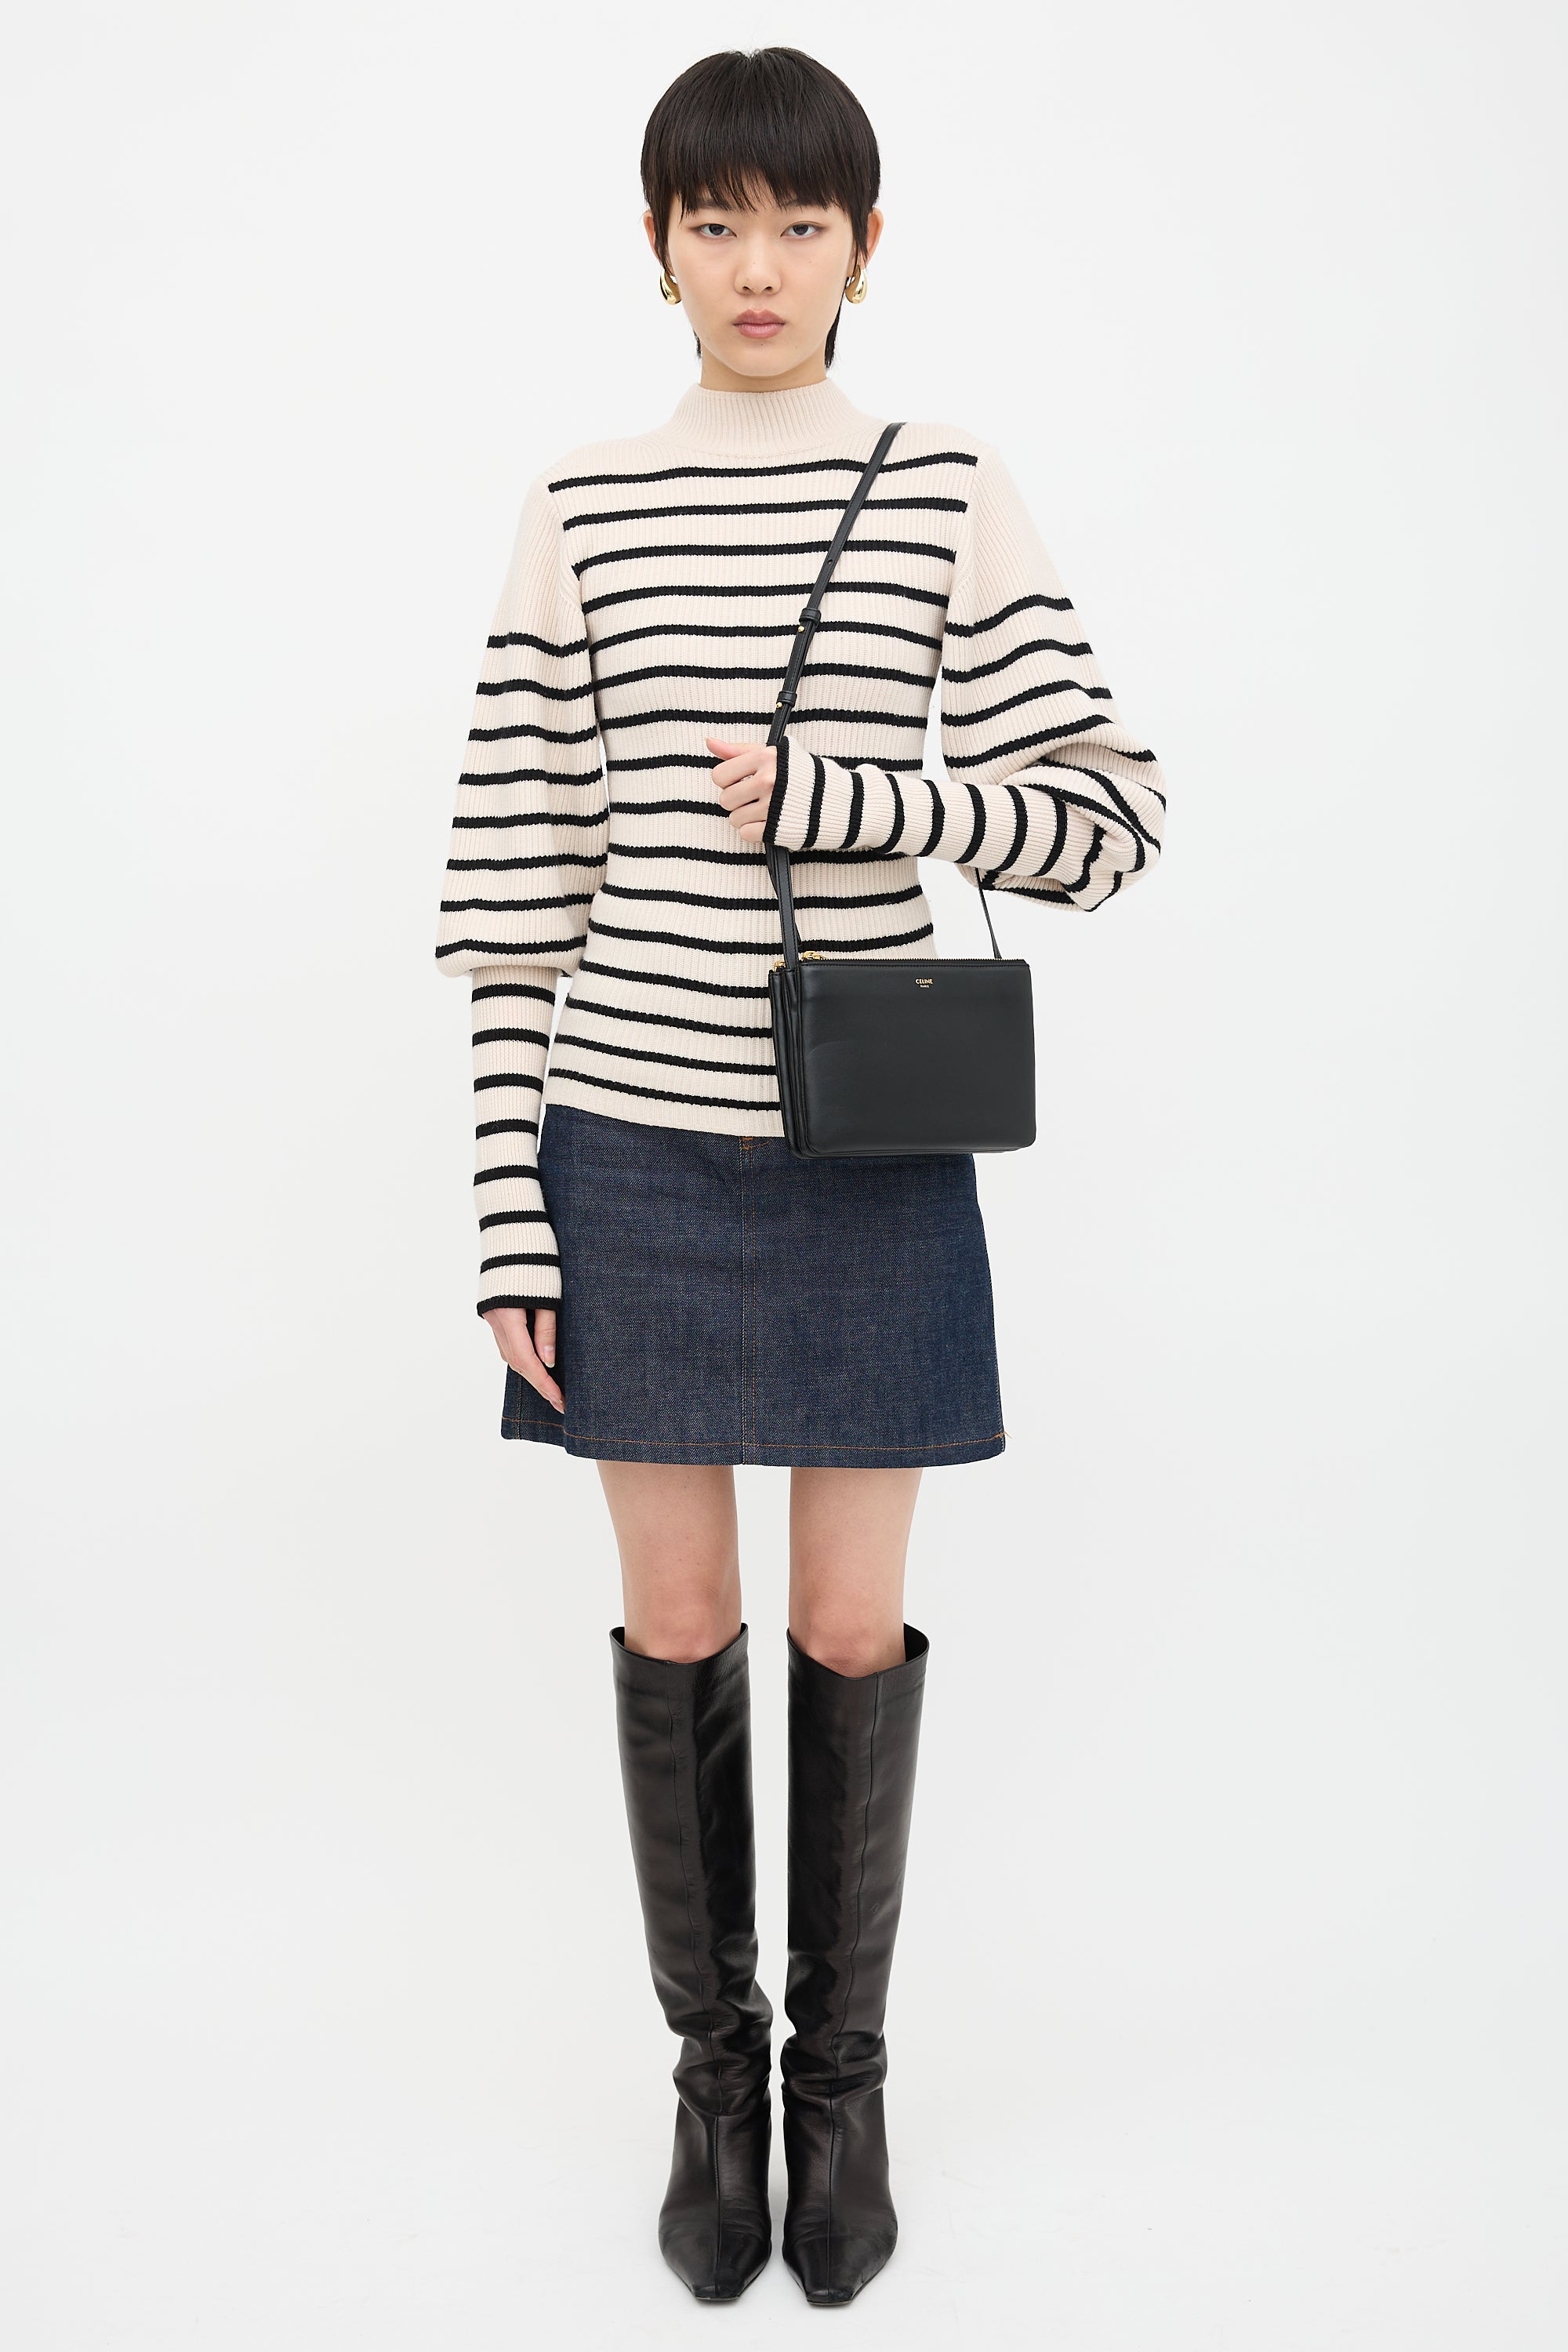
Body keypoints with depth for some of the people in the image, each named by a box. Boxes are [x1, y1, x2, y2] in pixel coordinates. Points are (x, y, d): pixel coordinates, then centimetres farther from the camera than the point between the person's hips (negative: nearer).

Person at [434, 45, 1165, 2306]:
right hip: (634, 1145, 1)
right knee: (677, 1627, 7)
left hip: (870, 1160, 0)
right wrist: (513, 1210, -3)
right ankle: (713, 2059, 28)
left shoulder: (954, 497, 2)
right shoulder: (581, 513, 3)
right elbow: (518, 883, 1)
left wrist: (838, 803, -16)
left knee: (853, 1630, 6)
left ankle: (843, 2070, 28)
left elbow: (1110, 815, -3)